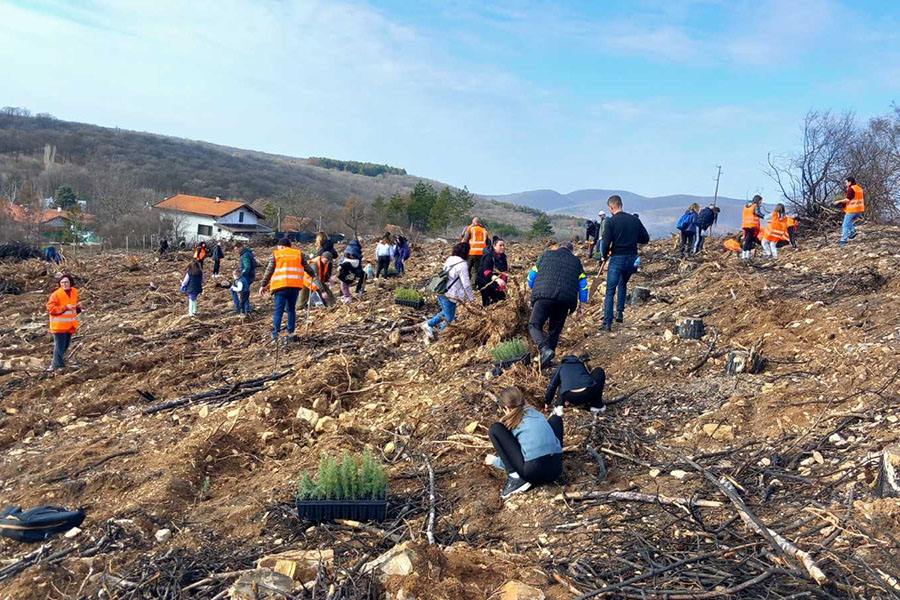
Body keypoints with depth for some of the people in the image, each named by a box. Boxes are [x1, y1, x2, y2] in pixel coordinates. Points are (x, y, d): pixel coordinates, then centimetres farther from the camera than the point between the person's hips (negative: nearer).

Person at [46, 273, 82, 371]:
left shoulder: (74, 292, 7)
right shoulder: (56, 294, -13)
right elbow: (50, 308, -17)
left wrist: (78, 306, -1)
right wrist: (65, 308, -25)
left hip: (70, 325, 7)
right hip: (59, 325, -7)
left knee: (66, 346, 15)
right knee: (59, 347, -5)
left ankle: (55, 365, 28)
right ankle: (58, 366, 2)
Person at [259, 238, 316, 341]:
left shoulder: (276, 254, 9)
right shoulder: (299, 254, 13)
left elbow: (269, 271, 5)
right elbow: (307, 268, 12)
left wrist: (264, 285, 10)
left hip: (280, 286, -2)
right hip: (295, 286, 2)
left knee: (278, 311, 1)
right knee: (291, 309, 16)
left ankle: (275, 334, -8)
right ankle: (291, 332, 14)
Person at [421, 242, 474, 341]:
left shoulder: (449, 260, 9)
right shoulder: (462, 264, -15)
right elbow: (466, 283, -14)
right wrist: (471, 298, -5)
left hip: (440, 292, 8)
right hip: (449, 294, -8)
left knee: (445, 313, 27)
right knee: (449, 318, 9)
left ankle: (428, 324, 22)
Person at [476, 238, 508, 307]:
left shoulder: (503, 257, 8)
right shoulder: (489, 257, -17)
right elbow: (486, 271, -30)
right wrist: (497, 279, -45)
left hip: (498, 286, 8)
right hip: (487, 285, -8)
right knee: (488, 306, -5)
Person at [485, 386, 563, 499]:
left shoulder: (511, 422, 10)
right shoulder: (536, 413, 21)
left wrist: (495, 461, 40)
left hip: (533, 471, -5)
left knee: (494, 429, 6)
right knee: (556, 418, 30)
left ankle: (515, 477, -3)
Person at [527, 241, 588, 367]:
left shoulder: (547, 254, 21)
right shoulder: (576, 261, 24)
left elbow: (532, 274, 19)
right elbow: (583, 284, 17)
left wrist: (534, 290, 36)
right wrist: (581, 306, 19)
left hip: (544, 296, -2)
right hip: (565, 300, 2)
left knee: (535, 325, 2)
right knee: (555, 330, 13)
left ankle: (545, 349, -22)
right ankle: (546, 360, 13)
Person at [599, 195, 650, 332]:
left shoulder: (611, 221, -10)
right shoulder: (635, 219, 4)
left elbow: (606, 243, -13)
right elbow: (645, 239, 8)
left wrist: (605, 256, 5)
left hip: (617, 259, -5)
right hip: (632, 258, 5)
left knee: (610, 291, 0)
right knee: (623, 284, 28)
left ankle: (607, 323, -4)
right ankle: (620, 312, 21)